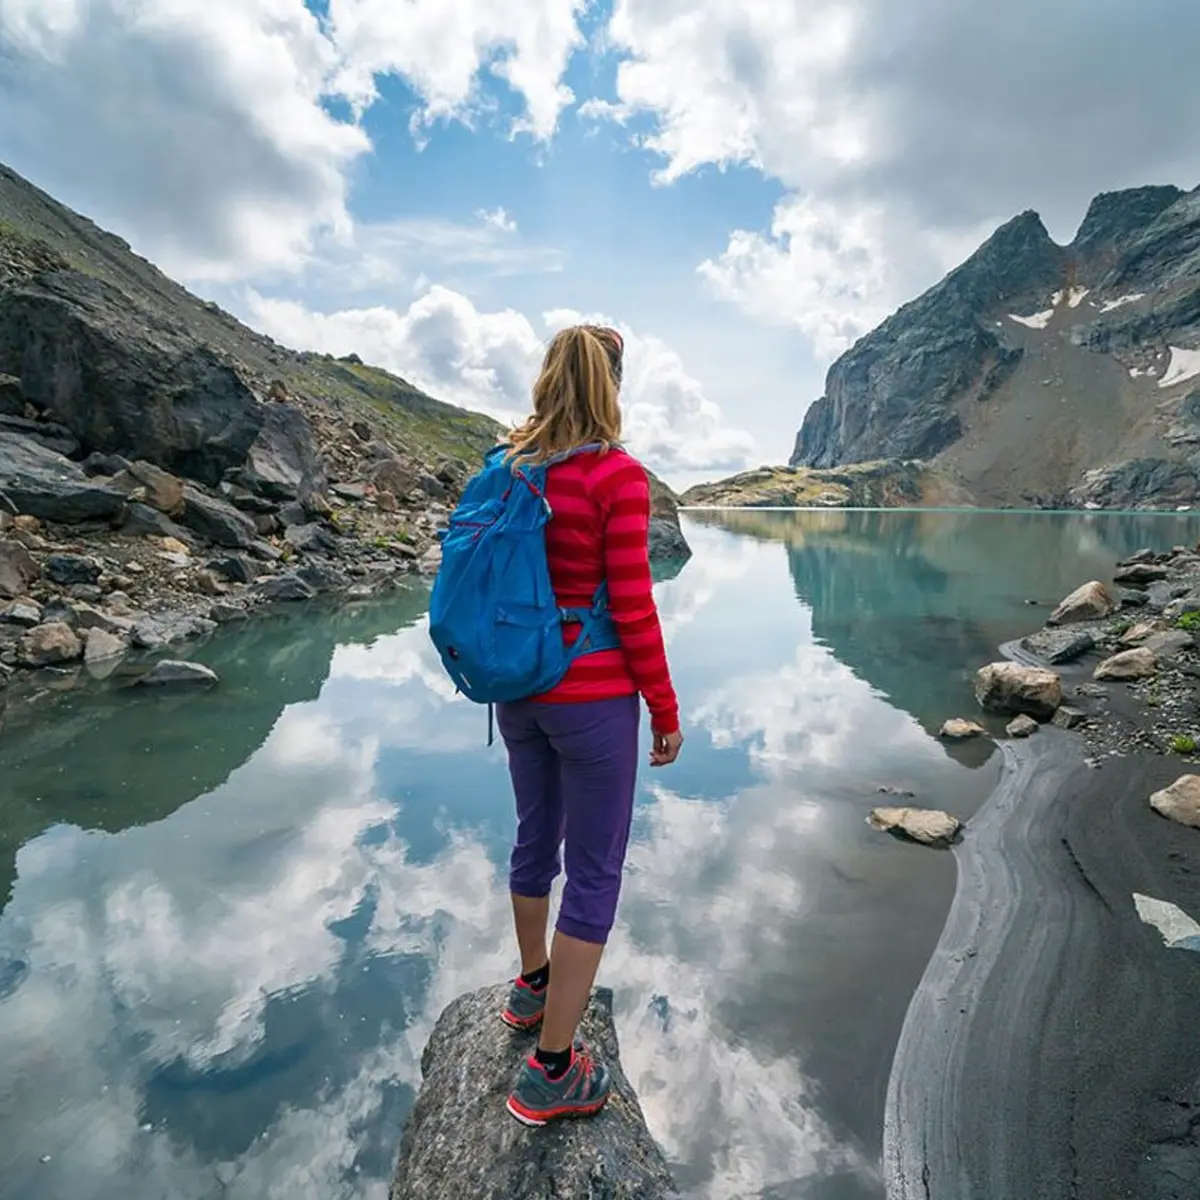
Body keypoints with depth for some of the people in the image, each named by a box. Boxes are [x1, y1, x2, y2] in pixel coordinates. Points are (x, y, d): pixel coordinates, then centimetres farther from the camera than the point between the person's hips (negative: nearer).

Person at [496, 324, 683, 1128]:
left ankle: (533, 988, 47)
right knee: (596, 872, 7)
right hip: (592, 697, -7)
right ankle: (553, 1072, 20)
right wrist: (666, 710, -6)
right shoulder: (620, 475, -15)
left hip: (518, 690, 7)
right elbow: (632, 607, -16)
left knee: (536, 836, 25)